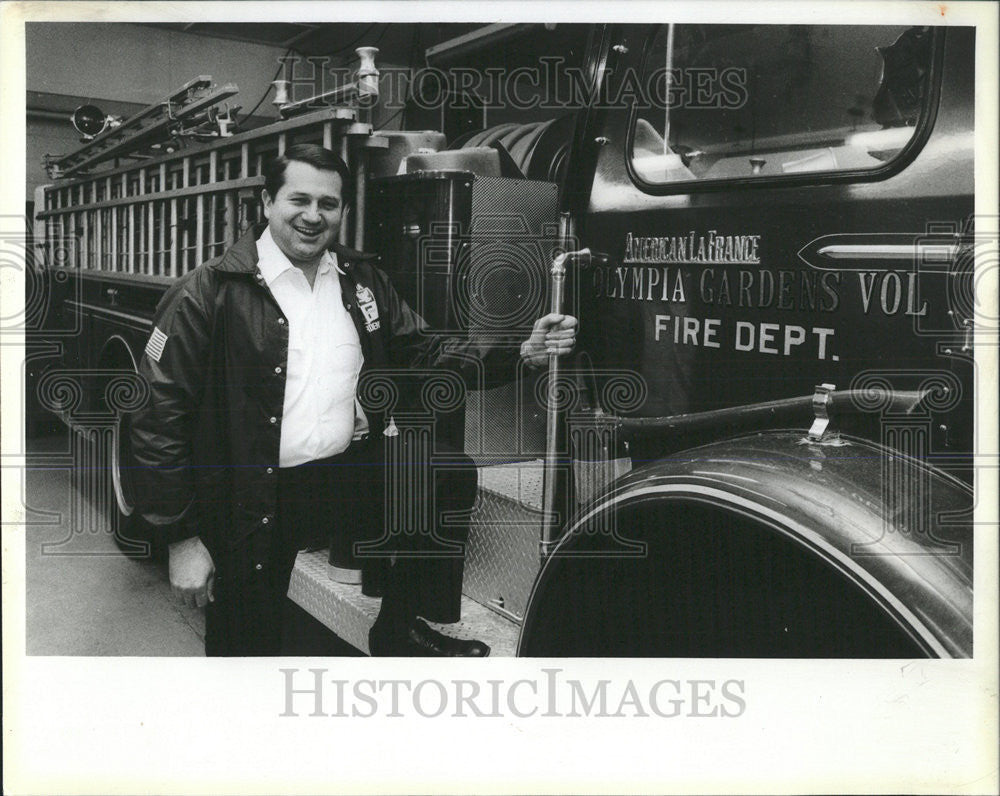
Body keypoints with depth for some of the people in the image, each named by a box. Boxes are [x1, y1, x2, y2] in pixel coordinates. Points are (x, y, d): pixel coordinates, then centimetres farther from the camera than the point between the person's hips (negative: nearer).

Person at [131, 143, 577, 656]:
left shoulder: (362, 281, 9)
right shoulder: (210, 293, -9)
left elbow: (423, 355, 12)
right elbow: (162, 416, -10)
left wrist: (521, 354, -2)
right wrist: (180, 540, -12)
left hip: (349, 477, 5)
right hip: (251, 507, -4)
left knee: (448, 478, -9)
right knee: (246, 650, -1)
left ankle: (399, 630, 8)